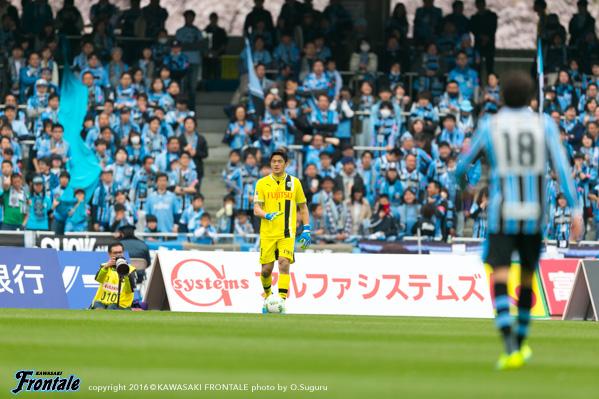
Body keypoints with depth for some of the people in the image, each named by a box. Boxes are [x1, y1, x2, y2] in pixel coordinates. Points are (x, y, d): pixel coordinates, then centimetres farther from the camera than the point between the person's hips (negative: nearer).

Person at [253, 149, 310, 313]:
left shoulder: (294, 183, 7)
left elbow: (303, 207, 15)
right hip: (267, 233, 1)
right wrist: (267, 215, -22)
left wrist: (306, 230, 6)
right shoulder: (262, 183, 4)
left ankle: (281, 302, -22)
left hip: (287, 233, -1)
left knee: (284, 264, -20)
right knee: (266, 269, 1)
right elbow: (256, 209, 0)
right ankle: (267, 296, 30)